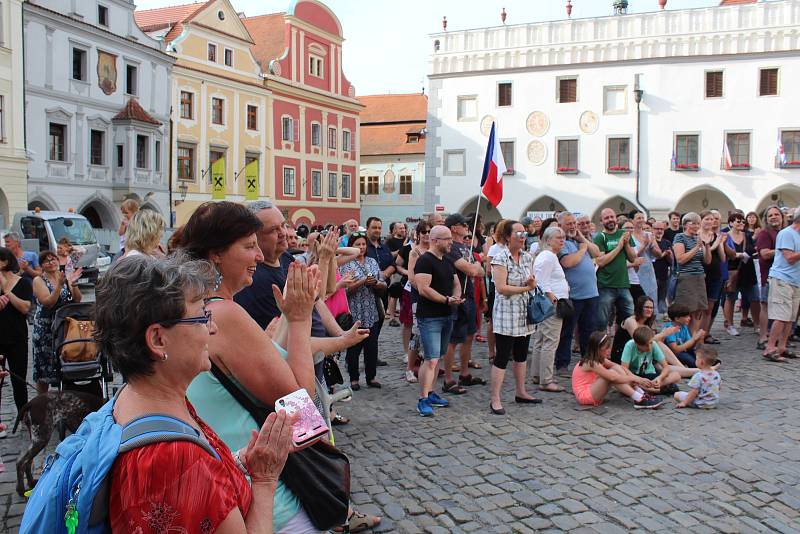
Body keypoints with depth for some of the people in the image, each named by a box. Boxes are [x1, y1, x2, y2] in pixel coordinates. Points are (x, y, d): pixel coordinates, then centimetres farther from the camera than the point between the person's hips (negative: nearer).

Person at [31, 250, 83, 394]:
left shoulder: (66, 276, 4)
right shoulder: (39, 281, -5)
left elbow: (78, 300, -2)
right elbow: (48, 303, -18)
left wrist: (73, 283, -19)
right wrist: (59, 285, -29)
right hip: (45, 329, -3)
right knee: (44, 366, 3)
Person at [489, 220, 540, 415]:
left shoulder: (528, 257, 9)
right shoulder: (500, 258, -13)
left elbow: (532, 283, 16)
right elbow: (501, 288, -19)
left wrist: (533, 283, -8)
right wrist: (526, 288, -12)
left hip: (524, 313, 7)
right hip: (506, 314, -7)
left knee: (521, 355, 16)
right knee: (502, 357, -4)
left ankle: (520, 392, 30)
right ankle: (495, 399, 2)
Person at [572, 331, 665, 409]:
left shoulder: (600, 359, 5)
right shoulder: (591, 363, -22)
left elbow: (621, 368, 2)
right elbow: (613, 378, -29)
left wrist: (635, 378, -13)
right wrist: (636, 379, -25)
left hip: (592, 392, 9)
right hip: (584, 395, -9)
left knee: (616, 368, -5)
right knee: (612, 374, -25)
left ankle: (641, 394, -12)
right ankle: (639, 400, -26)